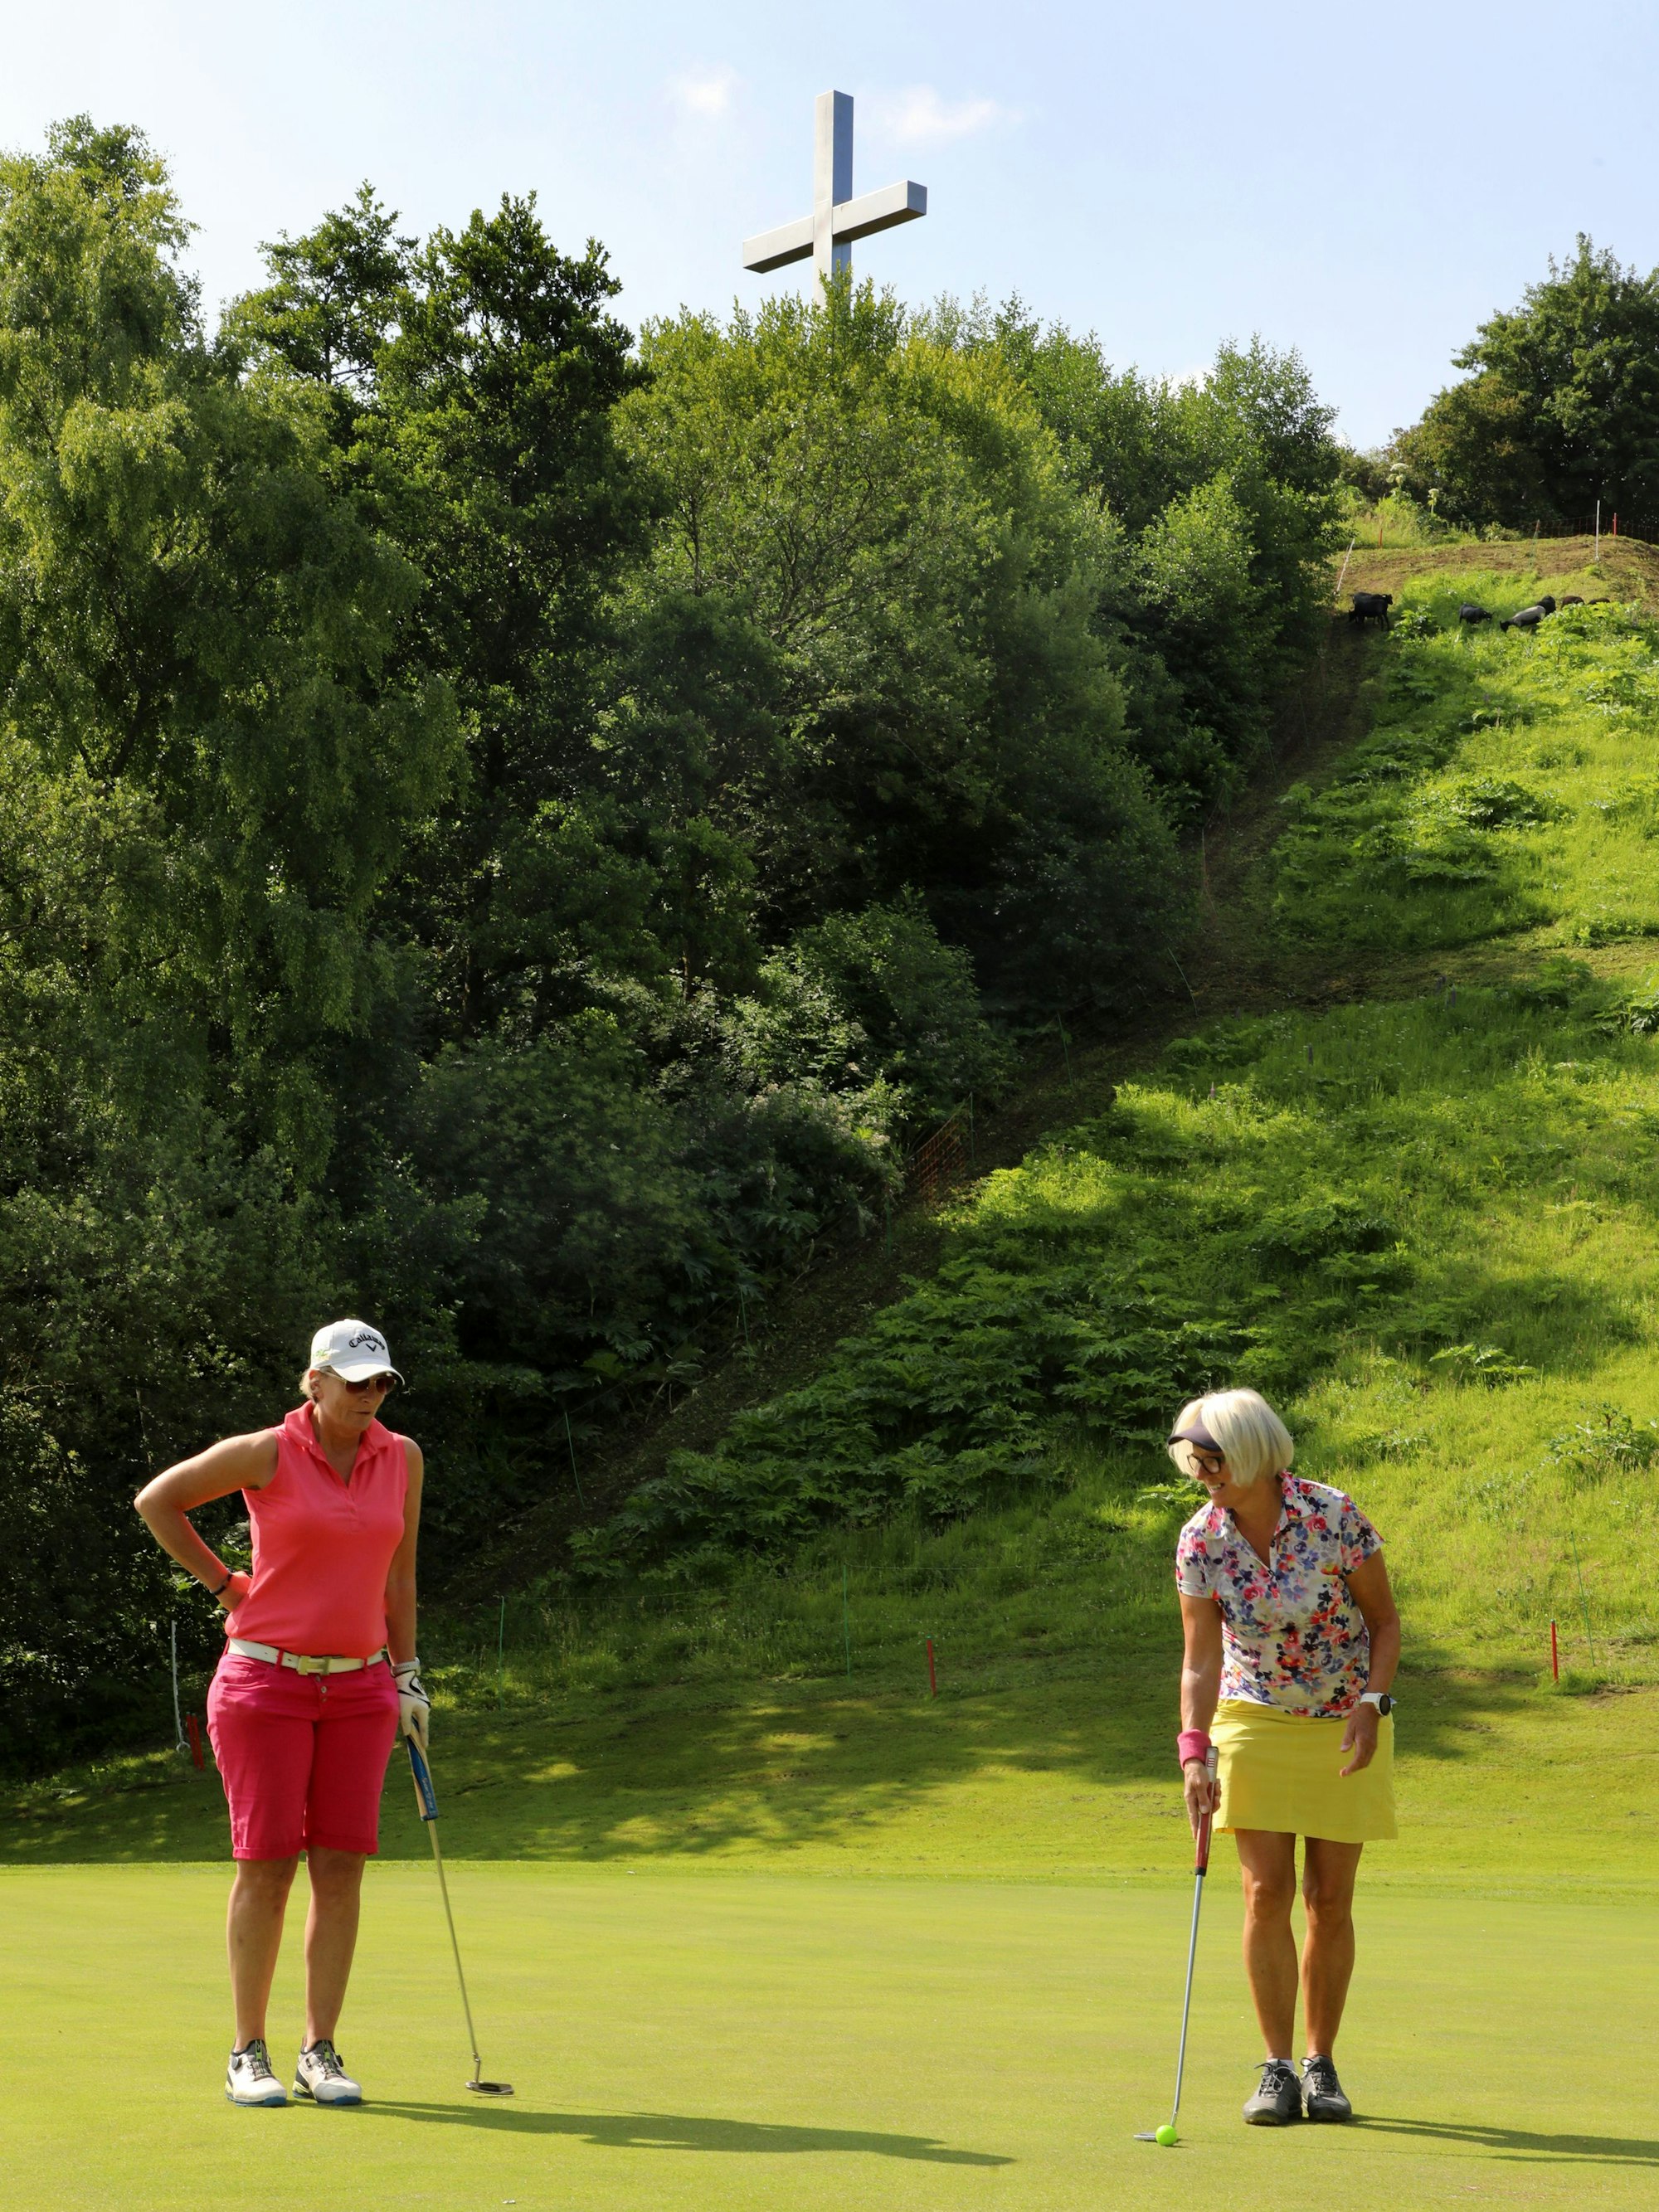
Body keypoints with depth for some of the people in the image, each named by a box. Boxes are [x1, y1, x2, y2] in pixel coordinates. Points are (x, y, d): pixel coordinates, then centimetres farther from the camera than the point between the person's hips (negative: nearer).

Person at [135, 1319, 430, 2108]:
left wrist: (407, 1675, 12)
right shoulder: (264, 1454, -8)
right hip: (265, 1680, -4)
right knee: (266, 1864, -4)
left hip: (359, 1688, 4)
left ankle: (319, 2054, 8)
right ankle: (248, 2054, 7)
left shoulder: (403, 1458, 5)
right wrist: (223, 1584, 3)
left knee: (341, 1866, 0)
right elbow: (157, 1501, 3)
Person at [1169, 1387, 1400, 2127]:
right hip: (1256, 1723, 1)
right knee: (1266, 1894, -7)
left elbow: (1384, 1621, -8)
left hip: (1345, 1725, -1)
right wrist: (1194, 1753, -24)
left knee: (1330, 1900, 1)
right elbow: (1201, 1658, -13)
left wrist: (1372, 1704, -20)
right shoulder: (1199, 1542, -13)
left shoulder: (1334, 1517, -19)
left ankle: (1321, 2065, 14)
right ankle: (1276, 2069, 2)